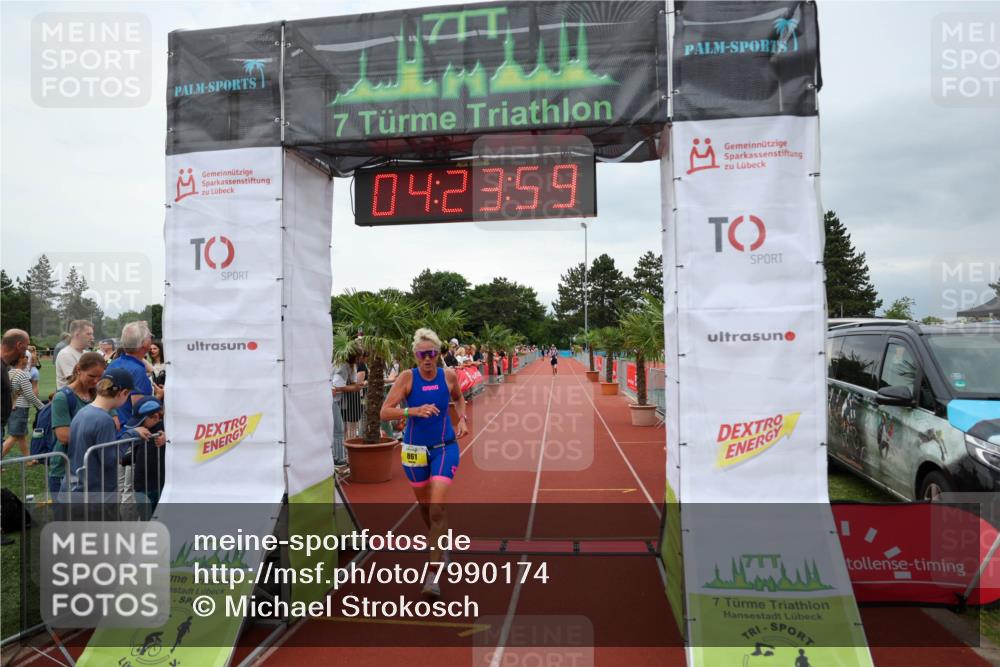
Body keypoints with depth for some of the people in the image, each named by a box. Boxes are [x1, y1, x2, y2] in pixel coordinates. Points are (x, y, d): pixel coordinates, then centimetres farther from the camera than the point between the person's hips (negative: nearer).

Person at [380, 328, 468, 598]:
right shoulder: (407, 377, -12)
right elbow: (384, 413, -18)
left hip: (445, 447, -1)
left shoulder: (448, 375, -6)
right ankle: (439, 547, 46)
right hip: (415, 450, 1)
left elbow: (458, 398, 17)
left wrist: (462, 419, 0)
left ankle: (433, 575, -6)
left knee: (437, 508, -13)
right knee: (425, 506, 17)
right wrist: (413, 410, -32)